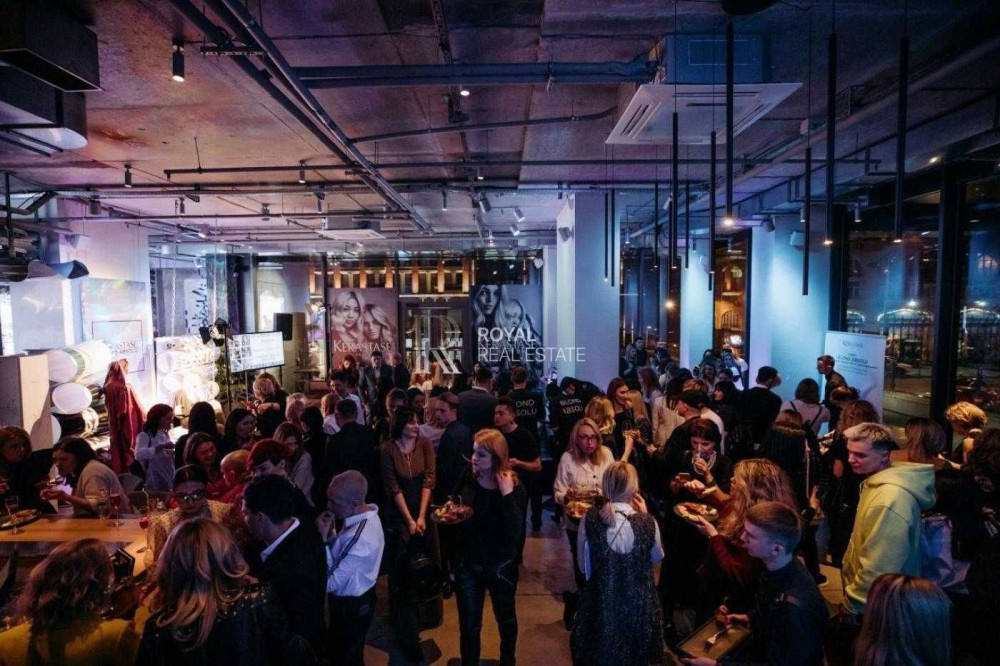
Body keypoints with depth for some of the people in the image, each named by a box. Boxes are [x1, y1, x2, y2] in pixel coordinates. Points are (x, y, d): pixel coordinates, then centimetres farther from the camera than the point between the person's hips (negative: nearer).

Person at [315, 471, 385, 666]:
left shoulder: (361, 538, -39)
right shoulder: (364, 515, -10)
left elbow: (330, 582, -32)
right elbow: (342, 551, 5)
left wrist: (322, 539, -30)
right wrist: (330, 534, -13)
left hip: (352, 606, -8)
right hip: (354, 599, 8)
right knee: (337, 649, 31)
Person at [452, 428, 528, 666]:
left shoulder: (515, 487, -18)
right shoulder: (466, 481, -11)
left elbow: (515, 533, -29)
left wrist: (507, 494, -32)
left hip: (501, 567, -1)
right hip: (468, 565, 1)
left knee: (506, 619, 24)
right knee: (468, 625, 15)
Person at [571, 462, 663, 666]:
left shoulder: (590, 518, -16)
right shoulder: (647, 522, -18)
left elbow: (583, 565, -4)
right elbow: (657, 558, 3)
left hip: (600, 603, 0)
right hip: (639, 605, 0)